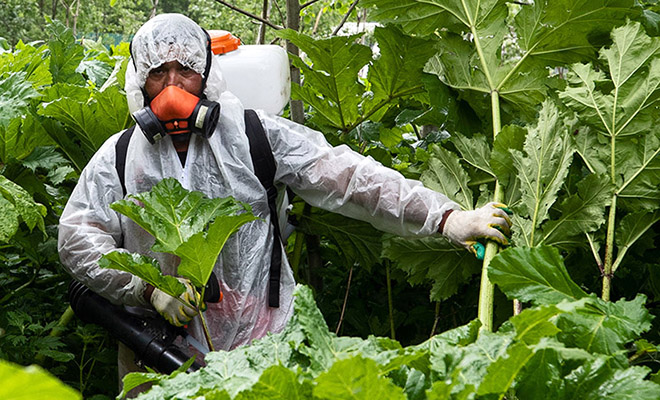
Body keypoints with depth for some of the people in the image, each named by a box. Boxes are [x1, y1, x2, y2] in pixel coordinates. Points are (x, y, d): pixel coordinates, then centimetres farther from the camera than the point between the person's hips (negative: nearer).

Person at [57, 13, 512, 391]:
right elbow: (78, 238, 0)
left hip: (256, 344, -1)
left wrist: (446, 218, -16)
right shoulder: (120, 157, 3)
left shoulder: (254, 136, -2)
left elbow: (345, 177, -8)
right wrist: (149, 288, -15)